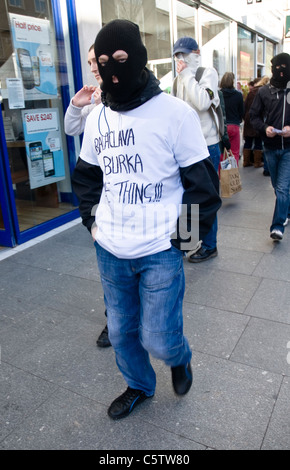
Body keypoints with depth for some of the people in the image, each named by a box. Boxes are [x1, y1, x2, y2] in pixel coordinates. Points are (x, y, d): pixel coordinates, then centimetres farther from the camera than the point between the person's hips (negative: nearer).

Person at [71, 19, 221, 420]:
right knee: (121, 331, 18)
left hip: (160, 252, -5)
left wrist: (188, 234, -10)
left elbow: (202, 181, -7)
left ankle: (180, 358, 39)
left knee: (158, 339, 1)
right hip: (110, 252, 5)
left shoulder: (175, 113, -10)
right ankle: (139, 387, 47)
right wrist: (92, 218, 8)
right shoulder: (97, 119, 5)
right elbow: (86, 174, 19)